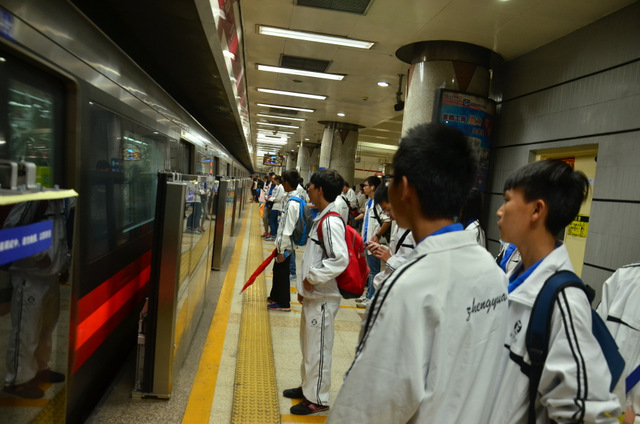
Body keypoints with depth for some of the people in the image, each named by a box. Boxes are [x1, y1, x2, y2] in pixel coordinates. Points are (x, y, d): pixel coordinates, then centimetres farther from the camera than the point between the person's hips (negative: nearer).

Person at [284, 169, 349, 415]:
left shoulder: (331, 222, -20)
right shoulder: (321, 219, 10)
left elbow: (340, 259, -29)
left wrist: (313, 277, -19)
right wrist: (304, 287, 16)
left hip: (322, 298, -10)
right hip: (312, 296, 10)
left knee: (318, 349, 5)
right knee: (307, 344, 22)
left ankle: (317, 399, 21)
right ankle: (307, 386, 39)